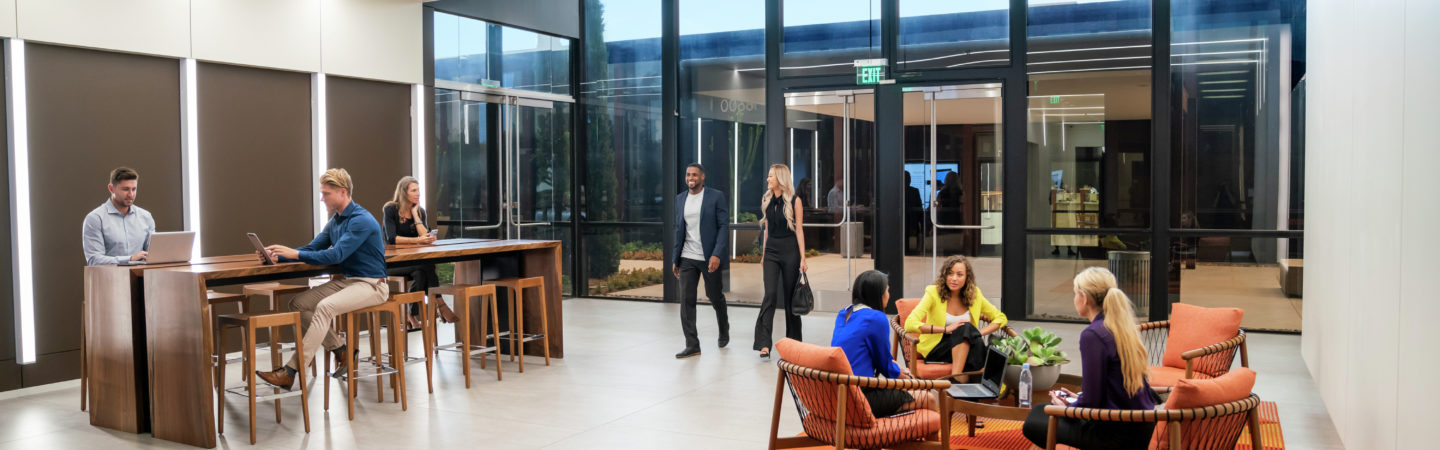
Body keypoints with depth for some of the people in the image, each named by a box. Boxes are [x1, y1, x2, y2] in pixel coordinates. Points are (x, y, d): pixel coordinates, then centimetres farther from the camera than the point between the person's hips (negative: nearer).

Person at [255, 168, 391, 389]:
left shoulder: (361, 220, -17)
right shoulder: (335, 221, 14)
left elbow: (336, 255, -24)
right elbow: (312, 248, 13)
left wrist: (295, 254, -25)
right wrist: (278, 255, -3)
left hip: (371, 284, -10)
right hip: (346, 280, 10)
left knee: (325, 307, -31)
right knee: (298, 303, -1)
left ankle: (291, 371, -28)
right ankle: (341, 350, 4)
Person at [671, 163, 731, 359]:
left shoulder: (716, 196, -6)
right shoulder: (680, 199, 9)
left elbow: (724, 226, -10)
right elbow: (678, 230, 14)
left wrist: (717, 255, -19)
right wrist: (675, 259, 10)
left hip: (710, 258, -4)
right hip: (687, 259, 4)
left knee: (715, 297, 10)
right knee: (686, 300, -4)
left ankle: (724, 330, 39)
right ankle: (692, 345, 0)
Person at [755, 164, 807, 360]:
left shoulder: (794, 201, -4)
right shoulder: (767, 200, 9)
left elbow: (799, 229, -6)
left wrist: (802, 258, -11)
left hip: (790, 250, -3)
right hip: (772, 251, 3)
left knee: (790, 297, 5)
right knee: (770, 294, -11)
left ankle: (794, 342, 20)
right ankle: (764, 344, -16)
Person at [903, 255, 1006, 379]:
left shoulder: (974, 294, 1)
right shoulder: (933, 293, -11)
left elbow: (1001, 318, 10)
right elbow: (910, 324, -23)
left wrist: (980, 332, -10)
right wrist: (946, 329, -27)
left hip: (967, 349, 3)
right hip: (935, 349, -3)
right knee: (965, 327, -32)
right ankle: (957, 378, -34)